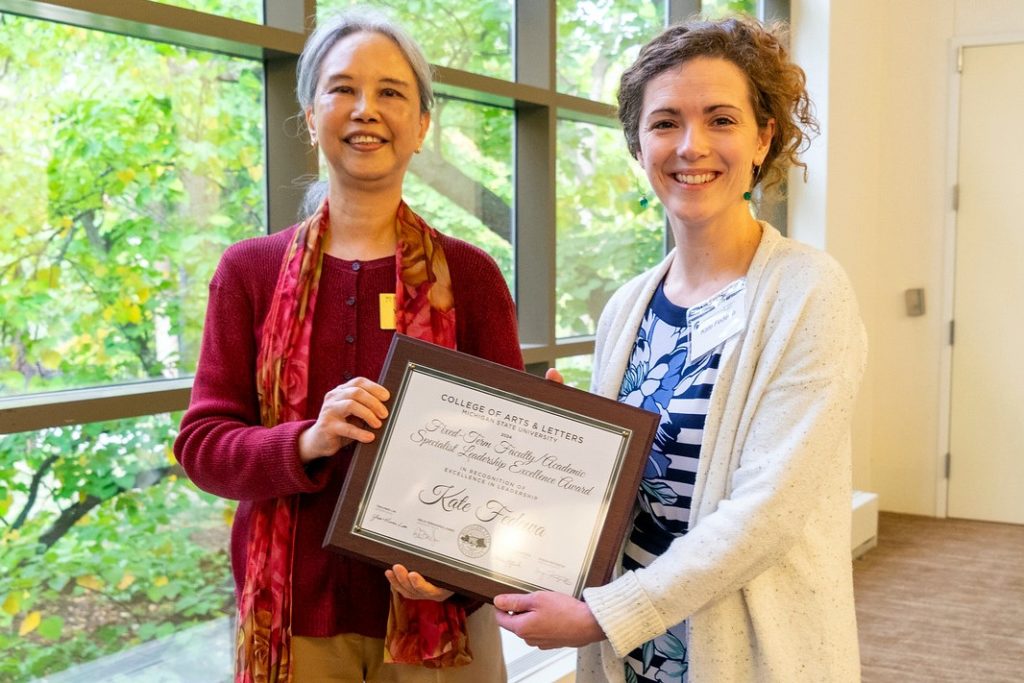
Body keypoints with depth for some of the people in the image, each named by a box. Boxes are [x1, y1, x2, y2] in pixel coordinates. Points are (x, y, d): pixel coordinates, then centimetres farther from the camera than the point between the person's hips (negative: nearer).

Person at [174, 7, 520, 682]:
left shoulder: (469, 276, -2)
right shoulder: (250, 271, 1)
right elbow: (202, 444, -2)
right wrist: (308, 441, -21)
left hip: (437, 617, -1)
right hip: (294, 620, 1)